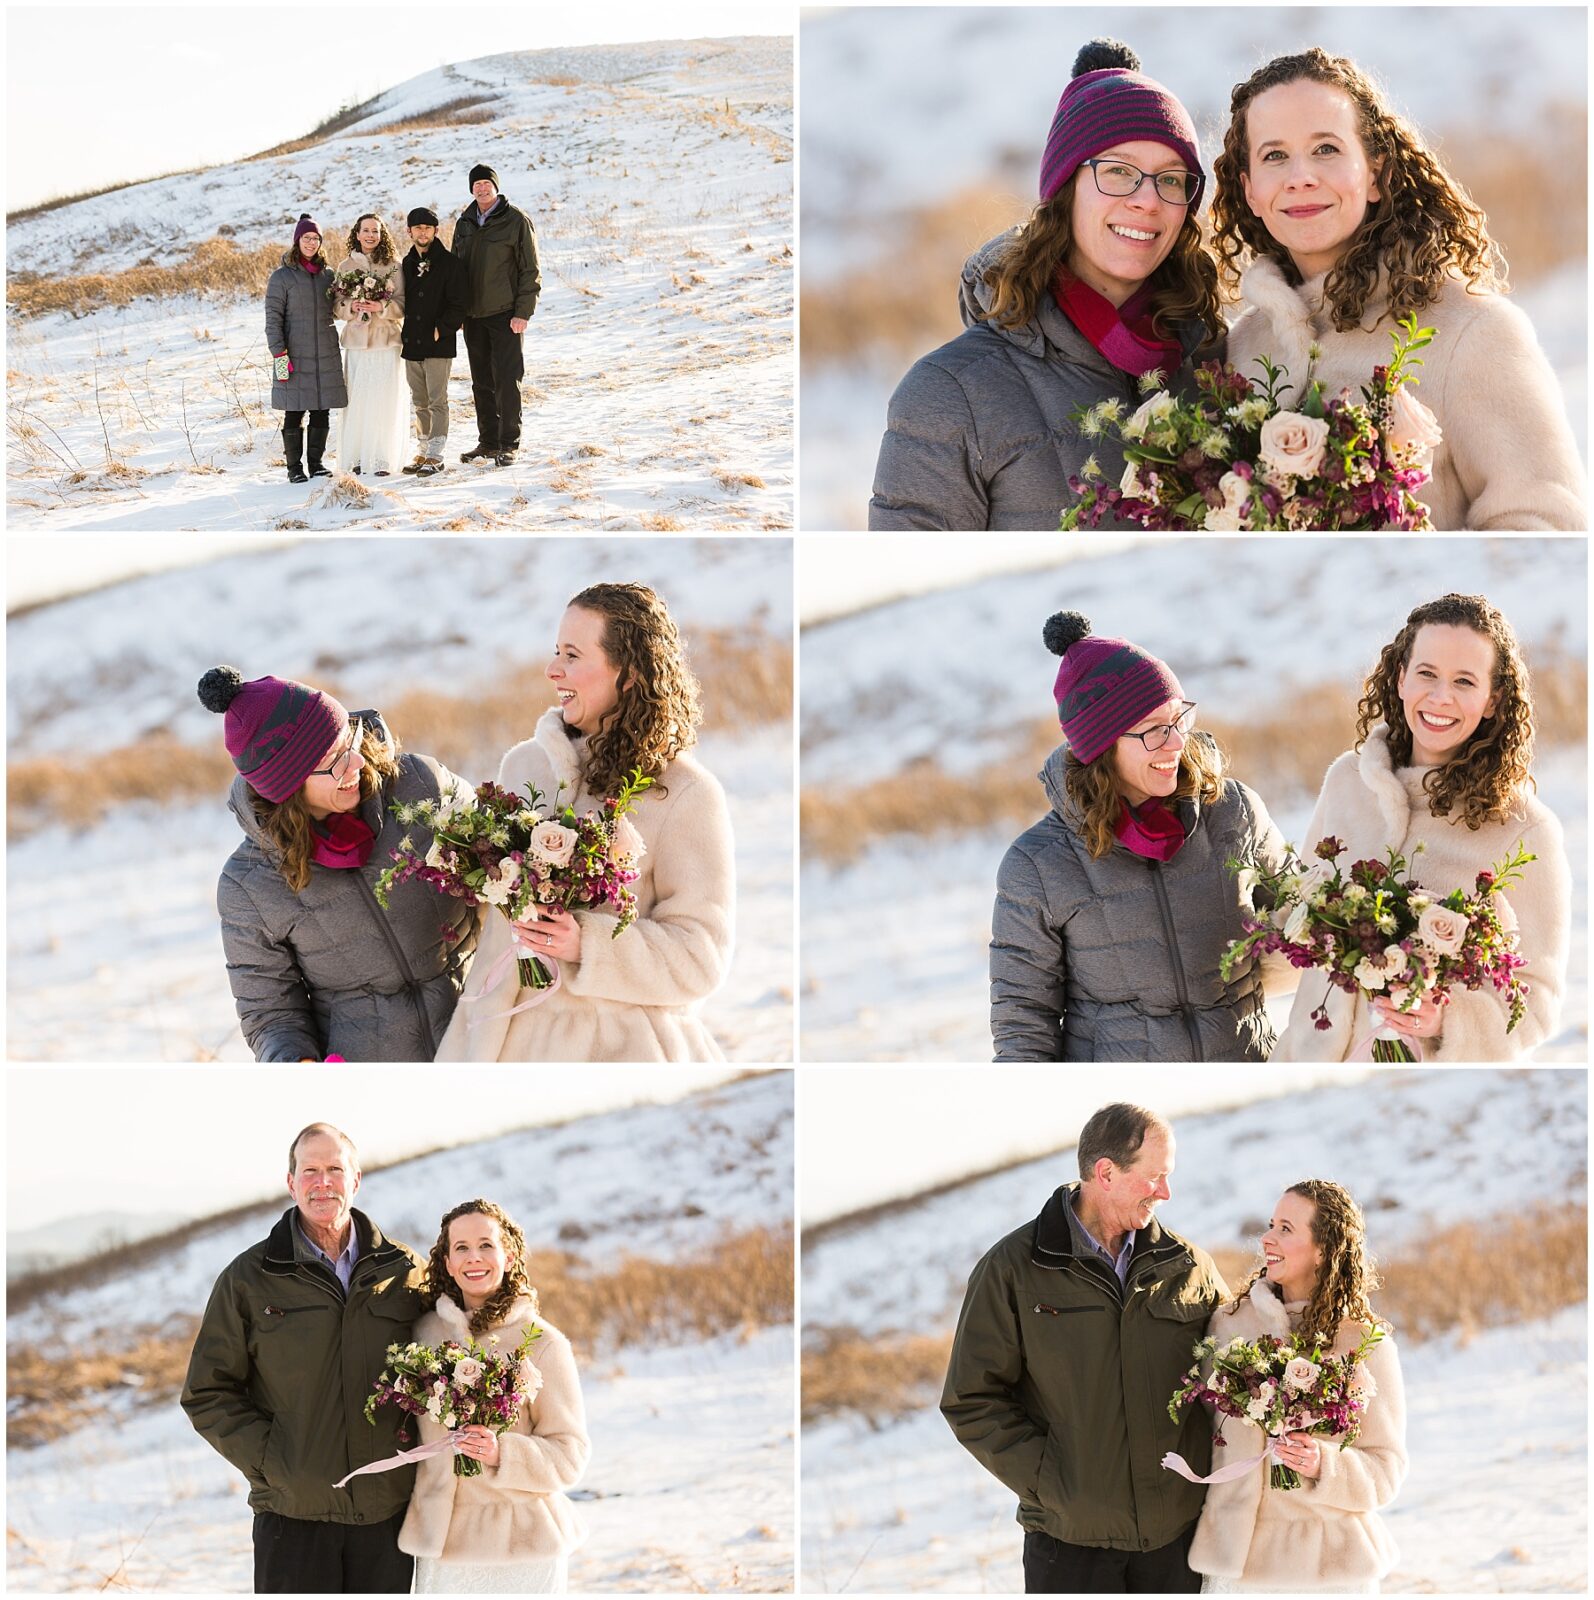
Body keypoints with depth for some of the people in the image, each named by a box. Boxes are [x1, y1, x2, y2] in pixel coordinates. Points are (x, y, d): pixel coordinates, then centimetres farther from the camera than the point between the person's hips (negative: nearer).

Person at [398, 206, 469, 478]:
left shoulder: (448, 263, -4)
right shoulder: (407, 264, 13)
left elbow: (458, 305, -7)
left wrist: (442, 330, -14)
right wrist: (403, 335, 8)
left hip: (438, 344, -6)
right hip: (411, 344, 6)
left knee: (437, 402, -7)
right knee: (420, 403, 11)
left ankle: (435, 456, -8)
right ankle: (424, 452, 17)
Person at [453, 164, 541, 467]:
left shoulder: (515, 221, -4)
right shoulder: (465, 223, 12)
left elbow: (530, 270, -6)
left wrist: (523, 312, -12)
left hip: (504, 314, -6)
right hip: (473, 315, 6)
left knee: (506, 380, -7)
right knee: (481, 382, 10)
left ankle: (508, 444, -2)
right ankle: (488, 441, 17)